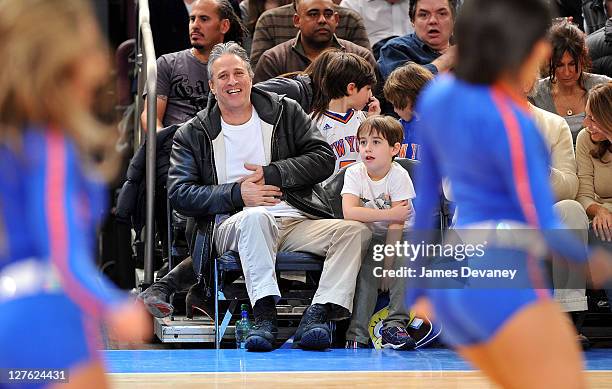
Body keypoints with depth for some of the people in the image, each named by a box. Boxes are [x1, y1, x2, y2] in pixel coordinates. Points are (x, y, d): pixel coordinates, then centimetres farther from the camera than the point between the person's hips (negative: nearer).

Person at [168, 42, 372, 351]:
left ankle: (317, 315, -36)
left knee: (355, 231, -23)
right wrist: (237, 194, -10)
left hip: (297, 221, 3)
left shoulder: (285, 111, 17)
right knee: (256, 216, -39)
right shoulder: (192, 135, 12)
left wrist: (272, 174, -5)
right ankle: (264, 315, -44)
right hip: (233, 225, -3)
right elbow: (179, 194, 2)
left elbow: (323, 158, 8)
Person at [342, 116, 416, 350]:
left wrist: (388, 264, -26)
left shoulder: (398, 176, -16)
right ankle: (357, 334, -25)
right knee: (366, 264, -27)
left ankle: (395, 324, -26)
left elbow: (397, 224, -21)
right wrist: (388, 214, -34)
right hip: (369, 236, 1)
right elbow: (349, 212, -28)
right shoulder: (354, 173, -11)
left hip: (400, 236, -1)